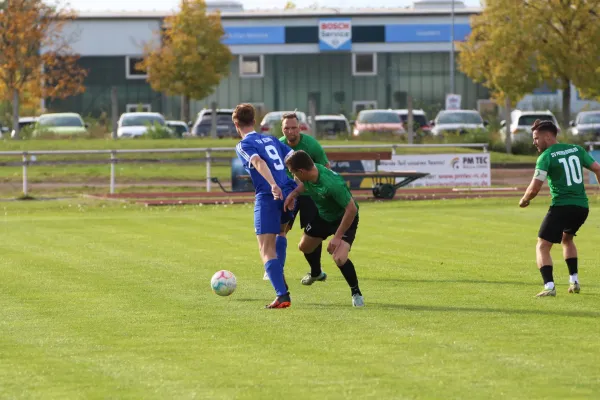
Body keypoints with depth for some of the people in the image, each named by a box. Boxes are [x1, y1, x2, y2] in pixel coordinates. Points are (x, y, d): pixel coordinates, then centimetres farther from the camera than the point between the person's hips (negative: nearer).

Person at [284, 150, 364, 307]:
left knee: (339, 258, -26)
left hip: (345, 219, -8)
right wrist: (294, 194, -11)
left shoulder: (332, 184, -42)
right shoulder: (310, 174, -19)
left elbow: (351, 209, -34)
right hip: (323, 215, 8)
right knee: (304, 247, 21)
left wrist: (338, 237, -31)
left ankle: (356, 293, -2)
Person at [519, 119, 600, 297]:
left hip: (561, 207, -7)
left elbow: (534, 188, -13)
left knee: (542, 247, -1)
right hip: (582, 207, 7)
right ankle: (574, 281, 26)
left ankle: (549, 286, -18)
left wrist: (524, 200, 6)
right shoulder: (576, 149, 11)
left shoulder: (546, 157, -8)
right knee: (567, 239, 32)